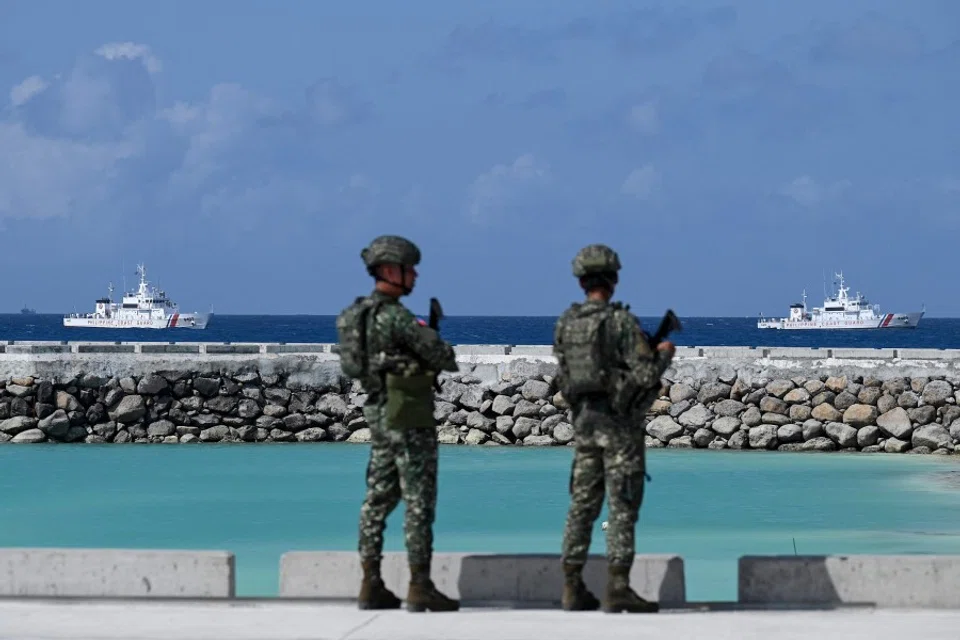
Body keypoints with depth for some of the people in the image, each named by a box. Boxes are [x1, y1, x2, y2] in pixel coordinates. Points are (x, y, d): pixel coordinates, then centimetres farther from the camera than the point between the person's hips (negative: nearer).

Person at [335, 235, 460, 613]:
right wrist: (448, 358, 9)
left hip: (378, 414, 9)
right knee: (419, 501, -6)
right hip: (408, 416, -9)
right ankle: (420, 588, -6)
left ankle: (371, 586, 11)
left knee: (378, 499, 10)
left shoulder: (358, 314, 11)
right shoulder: (395, 316, -18)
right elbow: (440, 356, -16)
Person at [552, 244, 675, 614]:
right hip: (620, 422, -6)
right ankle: (617, 589, -9)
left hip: (583, 419, 6)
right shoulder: (622, 321, -14)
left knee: (582, 505, 11)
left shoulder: (565, 324, 5)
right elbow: (646, 374, -18)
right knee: (623, 507, -4)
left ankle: (573, 588, 11)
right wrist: (664, 354, 3)